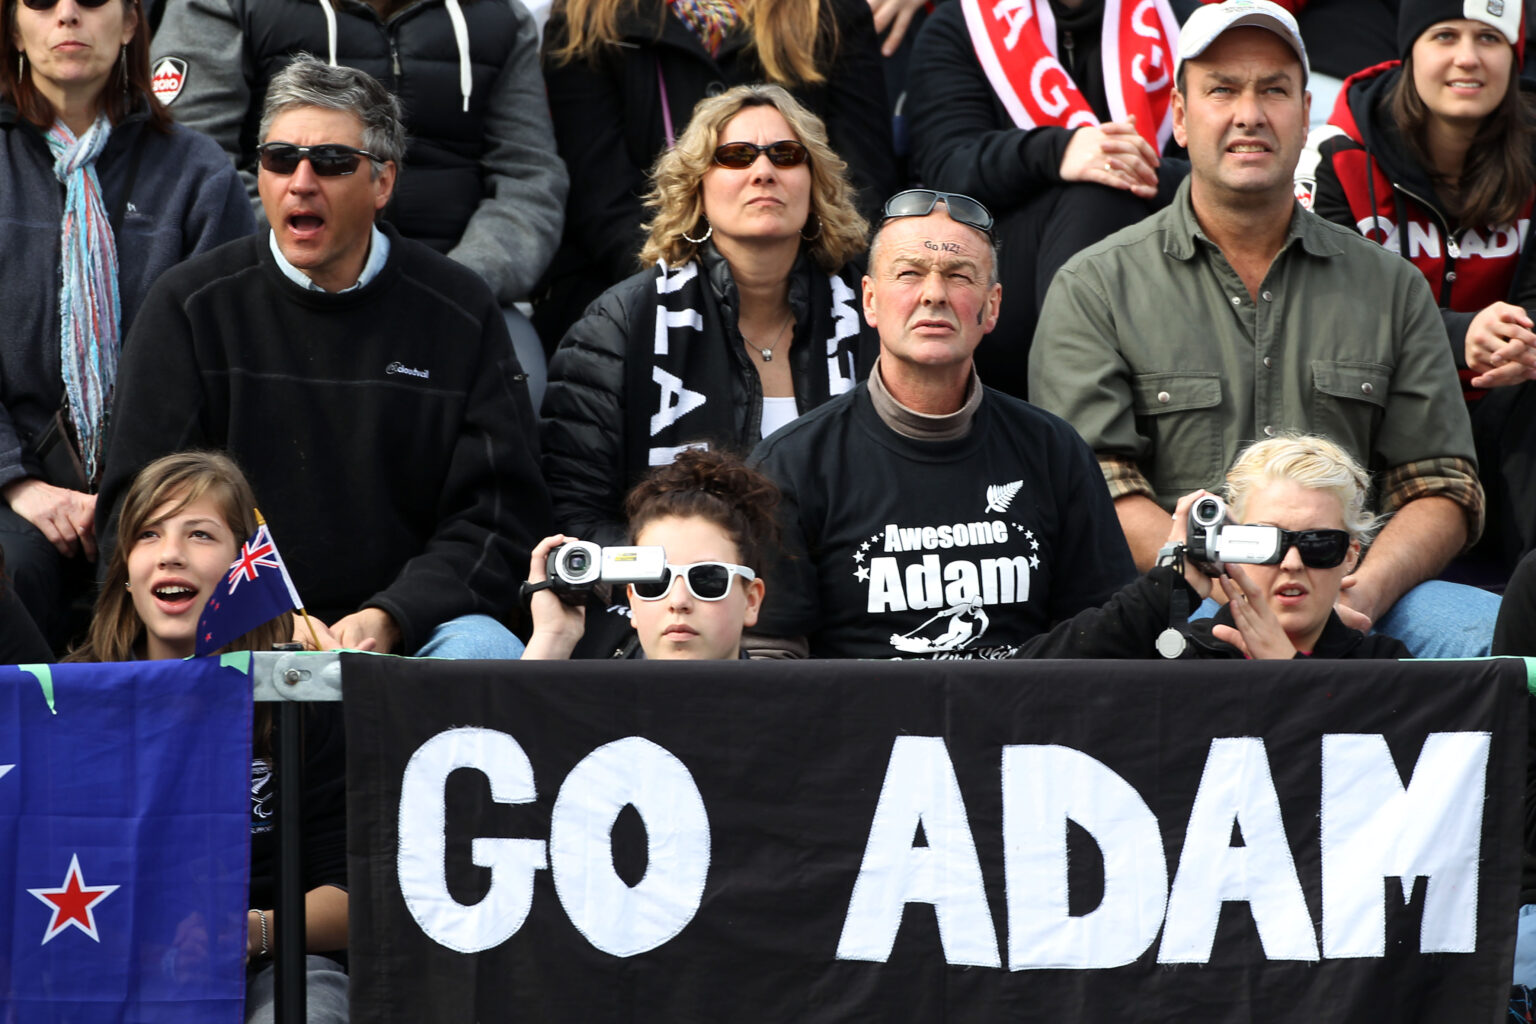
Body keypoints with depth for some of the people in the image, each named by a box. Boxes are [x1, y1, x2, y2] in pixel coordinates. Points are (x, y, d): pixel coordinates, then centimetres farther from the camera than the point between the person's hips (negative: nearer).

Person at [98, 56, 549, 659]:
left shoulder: (459, 312, 7)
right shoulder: (191, 307, 6)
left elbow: (497, 514, 5)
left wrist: (389, 619, -13)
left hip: (410, 626, 2)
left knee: (484, 649, -30)